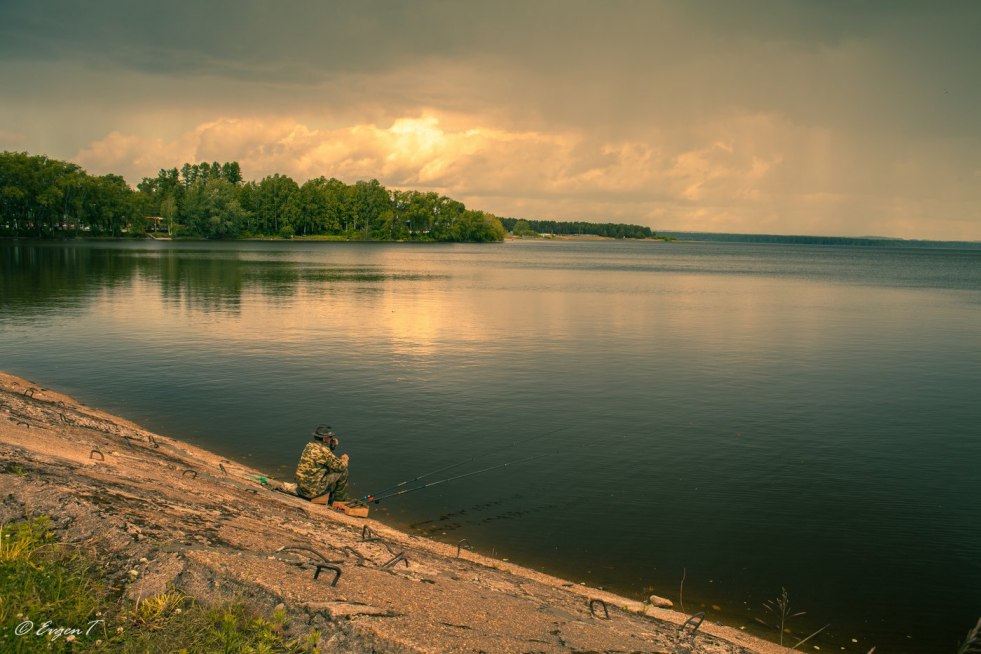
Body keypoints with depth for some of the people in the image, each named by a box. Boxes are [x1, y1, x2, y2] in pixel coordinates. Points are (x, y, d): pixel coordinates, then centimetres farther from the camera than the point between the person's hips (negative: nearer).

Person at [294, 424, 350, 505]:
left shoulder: (310, 445, 6)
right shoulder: (323, 450, -20)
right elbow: (341, 466, -13)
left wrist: (333, 445, 10)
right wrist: (344, 459, 8)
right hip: (313, 489, -9)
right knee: (343, 471, 1)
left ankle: (331, 498, 31)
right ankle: (339, 499, 18)